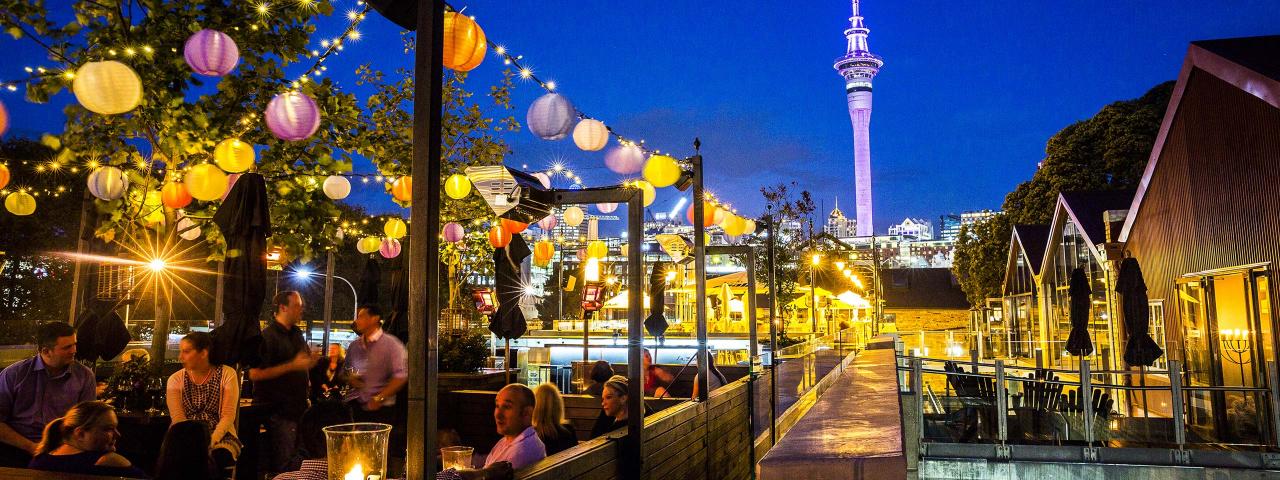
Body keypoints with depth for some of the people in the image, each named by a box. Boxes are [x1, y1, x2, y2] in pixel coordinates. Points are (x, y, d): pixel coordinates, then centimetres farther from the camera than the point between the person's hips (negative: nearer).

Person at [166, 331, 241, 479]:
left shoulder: (227, 374, -2)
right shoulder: (175, 379, 4)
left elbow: (228, 416, -6)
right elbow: (178, 418, -5)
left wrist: (212, 440, -22)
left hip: (220, 436, -1)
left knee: (220, 455, -33)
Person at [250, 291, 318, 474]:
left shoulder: (297, 333, 14)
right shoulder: (267, 336, -11)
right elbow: (255, 374, -19)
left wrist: (310, 362, 7)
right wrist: (292, 365, -21)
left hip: (298, 408, 8)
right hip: (278, 412, -8)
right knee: (282, 465, -6)